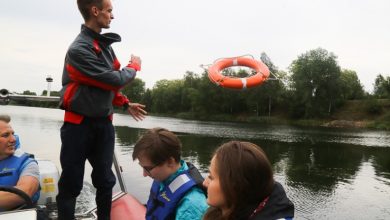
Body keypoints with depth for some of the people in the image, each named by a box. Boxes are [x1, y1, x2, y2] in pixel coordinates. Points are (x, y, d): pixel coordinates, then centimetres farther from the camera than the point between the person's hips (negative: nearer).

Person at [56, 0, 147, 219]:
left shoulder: (105, 44, 6)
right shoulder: (79, 49, -19)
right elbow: (115, 80, -20)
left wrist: (126, 104, 13)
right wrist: (134, 66, -3)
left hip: (103, 123, 7)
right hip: (79, 125, -6)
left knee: (105, 180, 13)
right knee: (71, 183, 5)